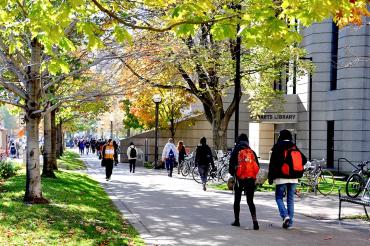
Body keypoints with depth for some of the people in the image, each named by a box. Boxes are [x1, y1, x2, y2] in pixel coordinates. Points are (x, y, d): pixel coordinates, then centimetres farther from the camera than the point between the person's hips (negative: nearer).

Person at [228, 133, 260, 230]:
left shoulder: (235, 152, -2)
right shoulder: (252, 152, 7)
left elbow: (231, 166, -2)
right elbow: (257, 166, 8)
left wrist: (233, 174, 17)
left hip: (239, 178, -2)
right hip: (251, 179, 3)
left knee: (237, 200, 13)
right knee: (250, 201, 5)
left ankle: (237, 220, 19)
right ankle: (255, 221, -10)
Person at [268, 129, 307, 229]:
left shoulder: (277, 147, -5)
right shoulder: (294, 147, 6)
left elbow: (272, 163, -7)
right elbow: (304, 160, 4)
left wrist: (270, 177, -1)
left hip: (281, 177, -4)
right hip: (293, 178, 4)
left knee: (279, 197, 8)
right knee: (290, 199, 11)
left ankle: (285, 216, -13)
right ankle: (290, 222, 11)